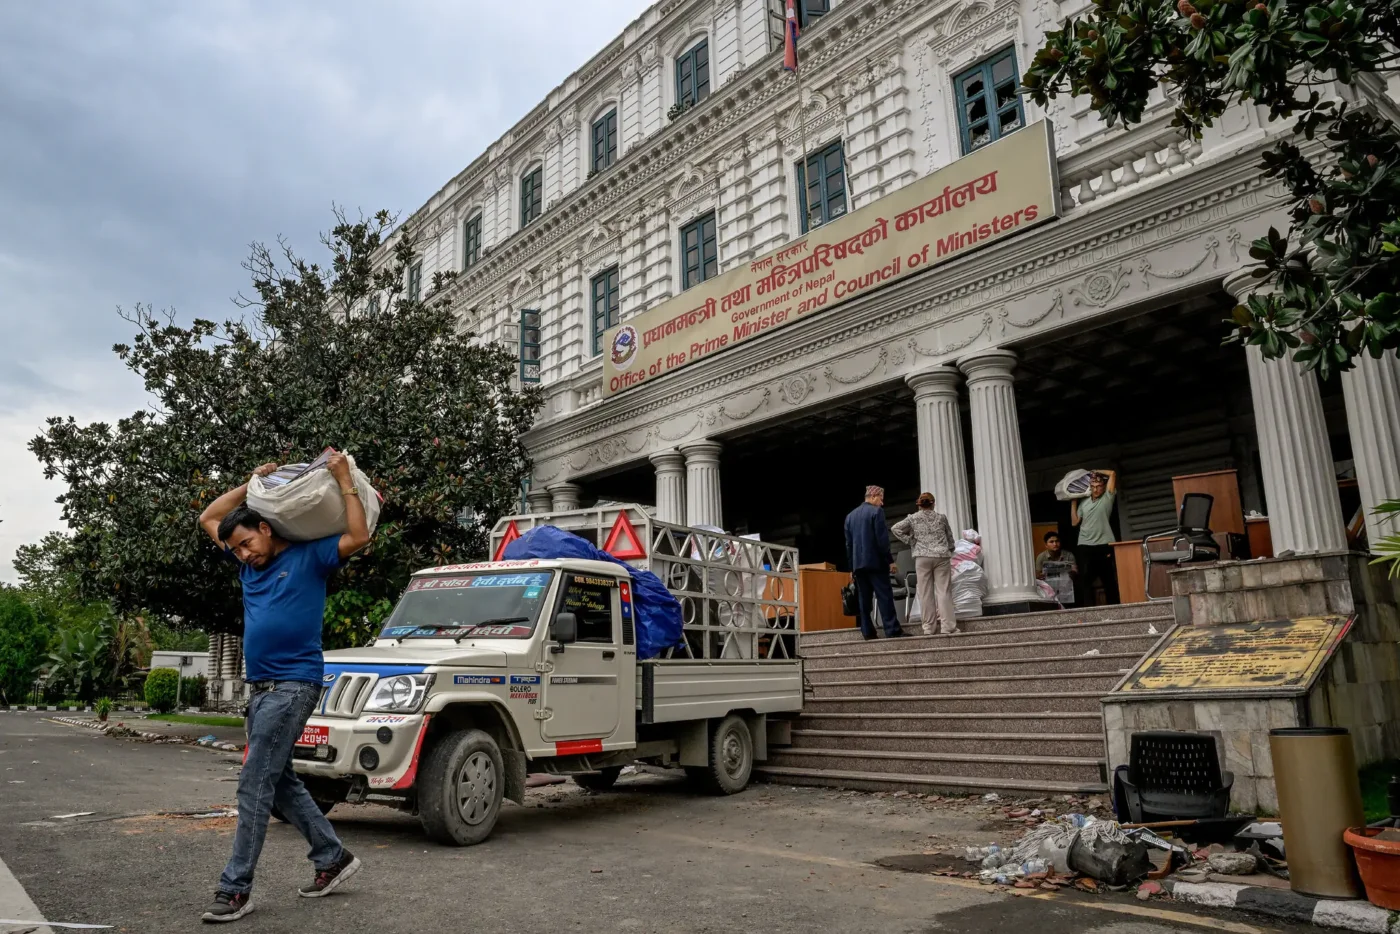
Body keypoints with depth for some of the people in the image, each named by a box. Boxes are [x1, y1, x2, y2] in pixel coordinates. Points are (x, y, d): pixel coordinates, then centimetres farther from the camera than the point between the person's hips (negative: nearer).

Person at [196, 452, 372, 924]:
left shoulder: (308, 557, -4)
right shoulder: (249, 564, 15)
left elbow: (359, 536, -18)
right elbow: (208, 518, 22)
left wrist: (345, 481, -14)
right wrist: (252, 483, 15)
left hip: (293, 686, -8)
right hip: (260, 688, 8)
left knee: (255, 784, -7)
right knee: (280, 782, 13)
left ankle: (236, 887, 0)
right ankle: (333, 858, 23)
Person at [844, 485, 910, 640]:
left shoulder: (850, 516, 15)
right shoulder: (876, 511, -5)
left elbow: (848, 544, 14)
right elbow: (882, 539, -12)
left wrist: (852, 567, 16)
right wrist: (890, 560, -8)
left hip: (858, 563, 6)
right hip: (875, 561, -6)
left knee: (863, 599, 4)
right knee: (884, 596, -6)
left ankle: (867, 632, 2)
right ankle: (893, 630, -9)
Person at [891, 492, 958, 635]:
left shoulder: (913, 518, 6)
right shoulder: (941, 517, 8)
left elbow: (895, 529, 2)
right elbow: (950, 538, 14)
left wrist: (911, 542, 6)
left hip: (922, 558, 0)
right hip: (942, 556, 0)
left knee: (926, 593, 3)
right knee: (943, 591, -2)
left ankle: (928, 627, 4)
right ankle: (947, 626, -5)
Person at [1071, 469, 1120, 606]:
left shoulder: (1107, 497, 5)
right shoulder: (1083, 502, 14)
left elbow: (1112, 474, -3)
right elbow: (1075, 522, 12)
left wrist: (1096, 472, 10)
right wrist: (1073, 503, 12)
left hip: (1104, 545, -2)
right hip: (1085, 546, 2)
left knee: (1110, 579, 2)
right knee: (1085, 579, -3)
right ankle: (1088, 608, -2)